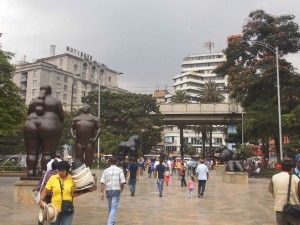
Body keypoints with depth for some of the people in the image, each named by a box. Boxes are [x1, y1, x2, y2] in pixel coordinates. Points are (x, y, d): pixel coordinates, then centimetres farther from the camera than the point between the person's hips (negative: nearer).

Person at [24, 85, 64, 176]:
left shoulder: (33, 101, 15)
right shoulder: (56, 101, 6)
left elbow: (29, 115, 18)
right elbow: (61, 116, 6)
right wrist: (58, 127, 20)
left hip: (31, 126, 3)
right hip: (49, 127, -3)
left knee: (32, 153, 3)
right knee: (47, 153, -5)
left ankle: (31, 173, -3)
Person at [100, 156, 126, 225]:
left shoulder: (106, 170, 1)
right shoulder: (119, 170, -4)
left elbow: (102, 182, -3)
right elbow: (122, 182, -7)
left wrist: (101, 192, -2)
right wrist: (121, 189, 11)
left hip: (108, 190, 3)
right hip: (116, 190, -3)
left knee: (110, 206, 19)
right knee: (114, 207, -2)